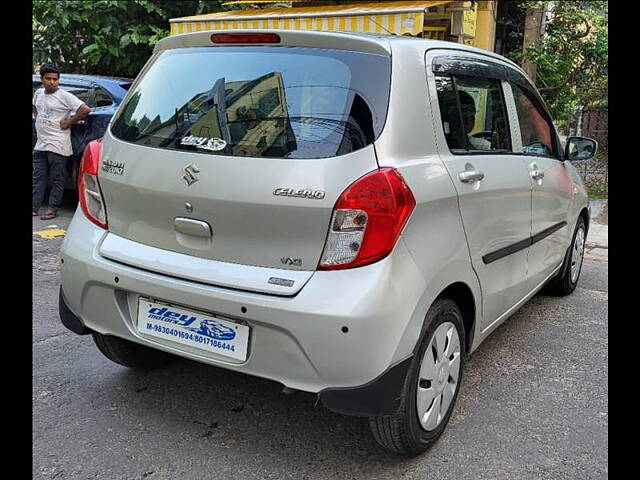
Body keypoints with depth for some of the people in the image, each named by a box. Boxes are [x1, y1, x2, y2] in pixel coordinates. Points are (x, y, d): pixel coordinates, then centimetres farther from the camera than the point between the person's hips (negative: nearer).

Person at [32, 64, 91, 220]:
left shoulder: (64, 96, -10)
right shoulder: (38, 93, 12)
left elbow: (85, 109, -19)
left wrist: (69, 122, -14)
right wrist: (38, 118, 17)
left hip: (57, 146, -7)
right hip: (40, 144, 7)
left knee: (57, 180, 1)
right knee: (38, 178, 10)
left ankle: (52, 209, 7)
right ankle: (33, 207, 15)